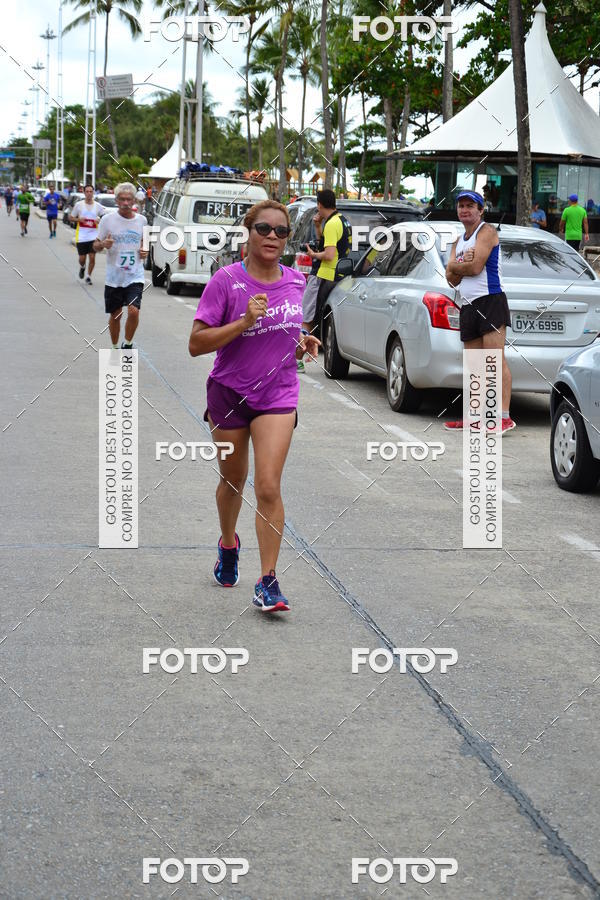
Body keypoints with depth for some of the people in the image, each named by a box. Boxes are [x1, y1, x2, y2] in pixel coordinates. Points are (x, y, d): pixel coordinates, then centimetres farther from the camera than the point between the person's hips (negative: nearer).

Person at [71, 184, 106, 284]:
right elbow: (71, 217, 8)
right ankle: (82, 267, 37)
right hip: (81, 237, 0)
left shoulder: (98, 206, 2)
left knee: (92, 257, -7)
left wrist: (100, 220, -12)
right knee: (82, 258, 2)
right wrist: (79, 219, -11)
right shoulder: (78, 205, 1)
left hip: (93, 236, 0)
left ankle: (88, 276, 11)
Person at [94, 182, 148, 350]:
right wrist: (103, 244, -19)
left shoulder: (141, 220, 5)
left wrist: (145, 252, 1)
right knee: (115, 315, 9)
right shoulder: (107, 220, -3)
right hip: (114, 277, 0)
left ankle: (127, 344, 4)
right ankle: (115, 348, 29)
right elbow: (96, 246, 3)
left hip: (135, 277, 0)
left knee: (134, 311, -17)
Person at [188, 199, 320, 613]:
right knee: (233, 480, 16)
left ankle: (268, 582, -8)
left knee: (268, 487, -11)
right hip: (230, 393, -1)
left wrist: (302, 344, -1)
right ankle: (228, 544, 46)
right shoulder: (226, 281, -12)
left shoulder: (295, 281, 2)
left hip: (278, 394, 1)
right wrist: (244, 322, -26)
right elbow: (196, 344, -16)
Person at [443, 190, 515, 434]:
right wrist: (463, 263, -6)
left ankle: (504, 417, -19)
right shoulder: (459, 241, 22)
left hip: (490, 301, -8)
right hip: (468, 306, 8)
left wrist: (454, 266, 4)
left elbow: (475, 267, -14)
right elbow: (452, 279, 13)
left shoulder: (487, 232, -2)